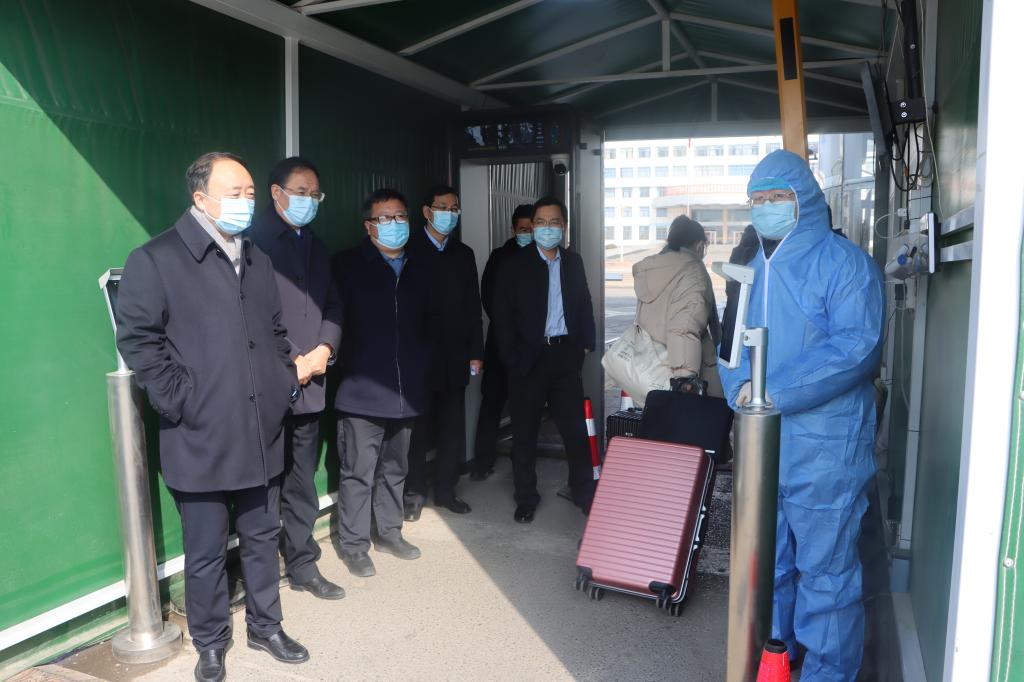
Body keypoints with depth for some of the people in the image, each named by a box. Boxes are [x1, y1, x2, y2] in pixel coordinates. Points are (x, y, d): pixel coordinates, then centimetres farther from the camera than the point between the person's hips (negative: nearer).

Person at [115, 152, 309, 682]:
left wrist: (286, 381, 9)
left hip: (262, 436, 6)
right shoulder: (155, 258, -6)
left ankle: (265, 626, 36)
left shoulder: (257, 259, 14)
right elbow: (136, 338, -10)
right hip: (202, 440, -5)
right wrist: (179, 400, -14)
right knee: (206, 553, 9)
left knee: (261, 540, 17)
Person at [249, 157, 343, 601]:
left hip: (310, 383, 6)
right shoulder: (255, 239, -6)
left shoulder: (315, 245, 17)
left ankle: (302, 565, 25)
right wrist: (288, 364, -13)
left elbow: (332, 306, 16)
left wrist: (322, 351, -2)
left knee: (302, 484, 13)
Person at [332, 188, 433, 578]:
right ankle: (354, 546, 17)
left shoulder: (419, 268, 10)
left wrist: (422, 367, 8)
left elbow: (430, 324, 16)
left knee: (395, 469, 17)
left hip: (407, 391, 5)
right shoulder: (348, 266, -3)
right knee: (358, 473, 2)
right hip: (362, 391, -4)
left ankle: (389, 533, 33)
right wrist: (349, 367, -13)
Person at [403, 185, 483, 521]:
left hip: (455, 357, 4)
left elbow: (473, 306, 11)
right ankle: (414, 493, 17)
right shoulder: (409, 250, -2)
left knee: (452, 428, 8)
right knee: (418, 428, 4)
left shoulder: (464, 254, 12)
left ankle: (445, 489, 21)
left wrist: (475, 352, 6)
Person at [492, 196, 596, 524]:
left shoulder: (573, 261, 9)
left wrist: (585, 343, 5)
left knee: (576, 428, 7)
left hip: (565, 355, 3)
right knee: (525, 433, 7)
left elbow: (584, 305, 15)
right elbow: (502, 314, -5)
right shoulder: (515, 264, -3)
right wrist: (511, 358, -10)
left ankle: (584, 493, 23)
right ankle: (526, 499, 21)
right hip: (528, 358, -3)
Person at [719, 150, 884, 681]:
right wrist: (740, 386, -7)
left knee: (824, 565, 4)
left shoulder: (843, 263, -9)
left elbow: (856, 346, -20)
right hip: (760, 439, 7)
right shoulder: (754, 270, 13)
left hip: (823, 445, -7)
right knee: (767, 556, 19)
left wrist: (775, 392, -23)